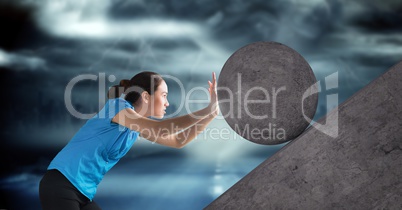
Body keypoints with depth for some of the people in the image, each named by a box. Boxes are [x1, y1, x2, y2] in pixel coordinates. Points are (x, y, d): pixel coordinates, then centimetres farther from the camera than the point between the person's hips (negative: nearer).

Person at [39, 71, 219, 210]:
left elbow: (178, 141, 11)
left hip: (84, 193, 9)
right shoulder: (117, 105, -14)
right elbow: (161, 128, -29)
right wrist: (208, 110, -25)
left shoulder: (139, 125, 10)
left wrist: (211, 114, 3)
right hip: (61, 185, -9)